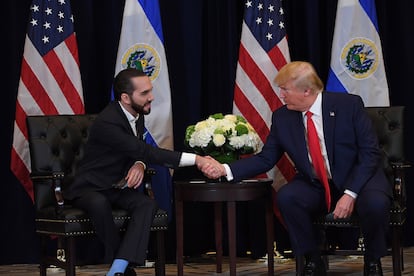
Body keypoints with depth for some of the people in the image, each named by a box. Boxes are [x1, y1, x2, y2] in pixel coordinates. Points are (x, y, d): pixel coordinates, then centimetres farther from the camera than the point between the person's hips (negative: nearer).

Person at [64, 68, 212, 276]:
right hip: (90, 187, -6)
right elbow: (144, 152, -32)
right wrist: (195, 159, -36)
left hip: (118, 185, 7)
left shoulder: (137, 114, -1)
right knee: (99, 204, -39)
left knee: (147, 205, -24)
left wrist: (139, 165, -14)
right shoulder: (107, 122, -27)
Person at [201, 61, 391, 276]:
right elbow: (265, 159, 2)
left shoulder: (349, 104, -12)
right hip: (315, 186, 3)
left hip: (357, 179, -3)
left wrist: (350, 194, -23)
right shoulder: (282, 117, -3)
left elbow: (370, 153, -13)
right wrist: (226, 170, -13)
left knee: (375, 202, -34)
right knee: (286, 197, -28)